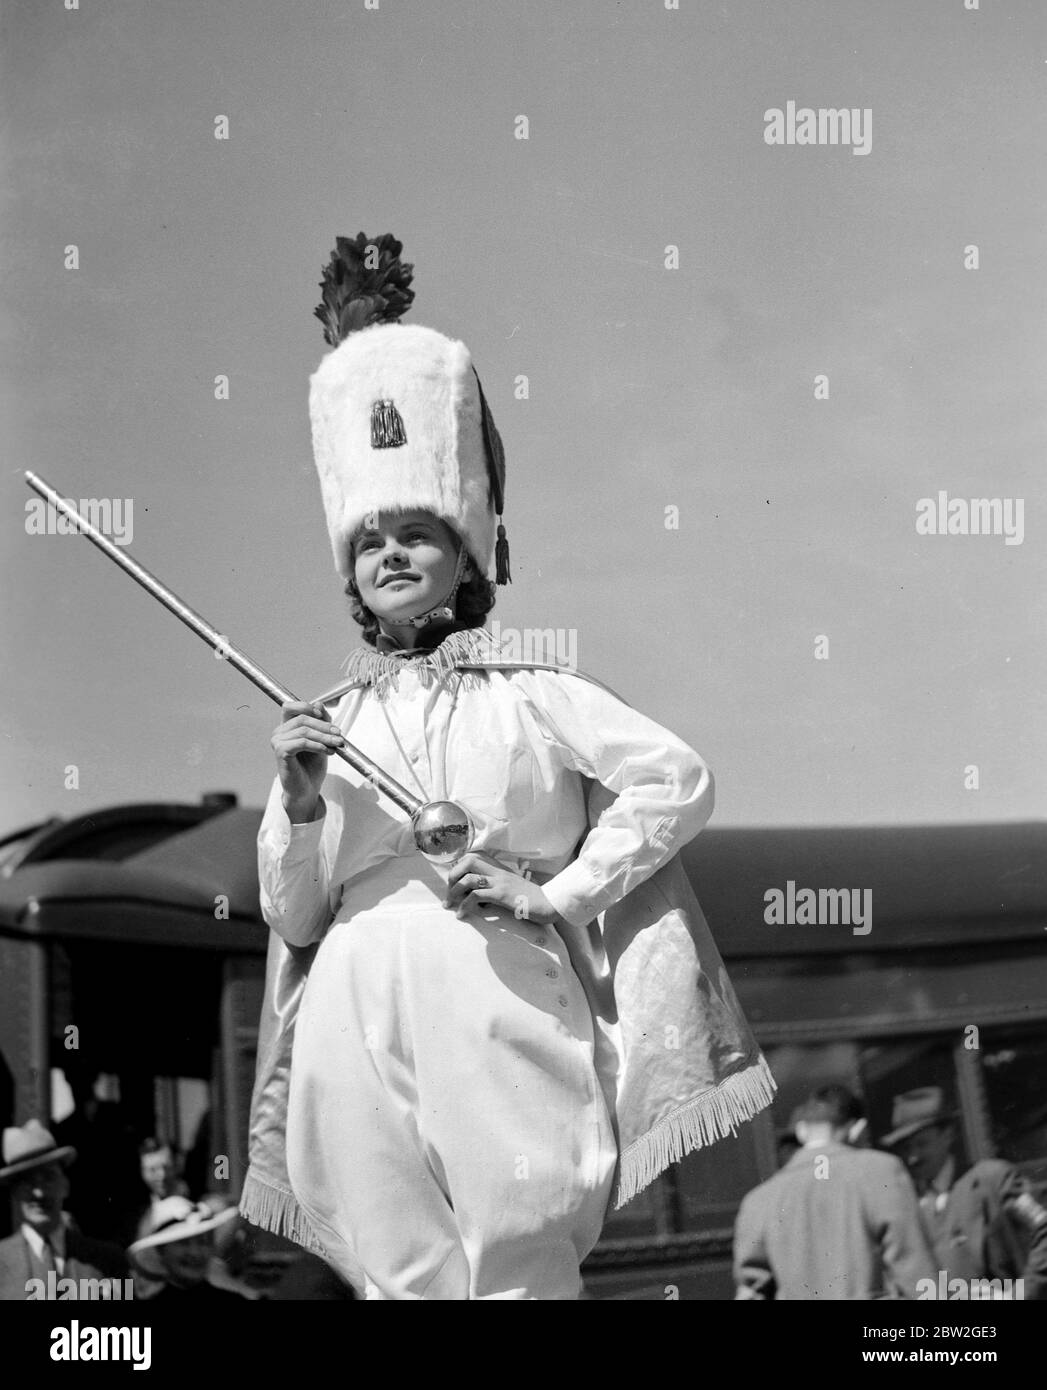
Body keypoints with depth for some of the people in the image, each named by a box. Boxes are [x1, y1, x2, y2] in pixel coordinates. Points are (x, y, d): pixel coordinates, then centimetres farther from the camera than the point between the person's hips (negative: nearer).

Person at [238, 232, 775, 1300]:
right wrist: (301, 807, -3)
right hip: (361, 1006, 3)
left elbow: (679, 779, 0)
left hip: (499, 1002, -3)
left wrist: (554, 894, -5)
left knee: (520, 1269, -6)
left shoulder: (531, 697, 9)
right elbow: (291, 914, 16)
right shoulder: (324, 724, 17)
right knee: (401, 1279, 0)